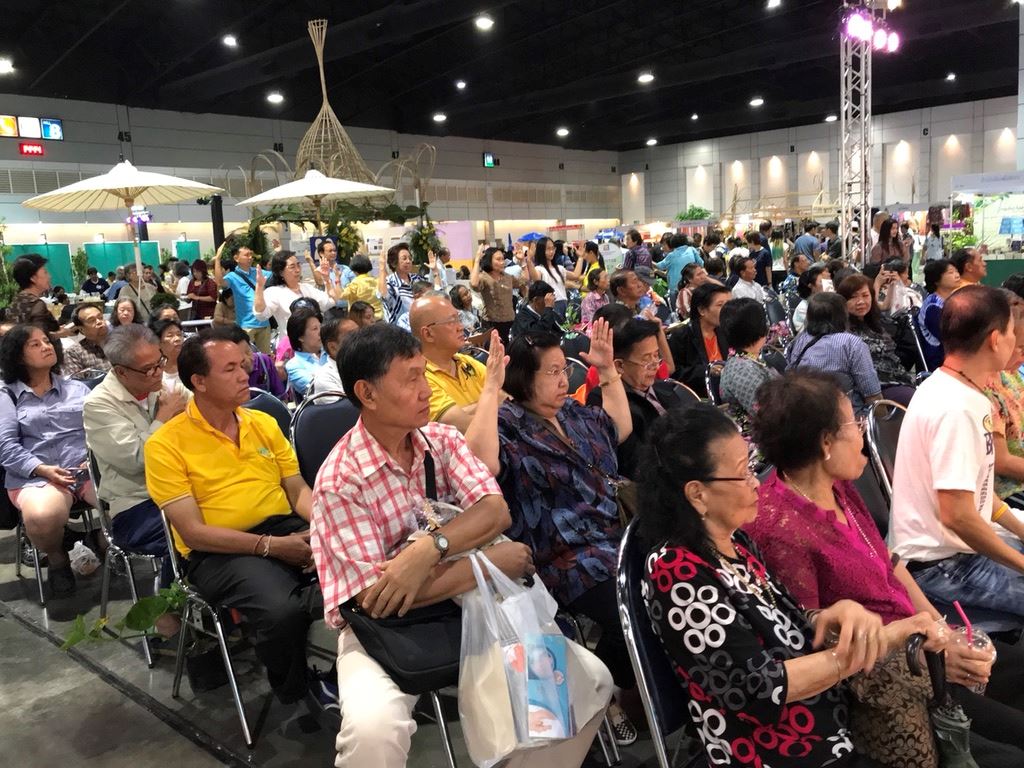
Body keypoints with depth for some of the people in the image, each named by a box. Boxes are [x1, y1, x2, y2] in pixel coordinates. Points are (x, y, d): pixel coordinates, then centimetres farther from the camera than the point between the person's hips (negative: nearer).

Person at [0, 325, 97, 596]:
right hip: (35, 477, -1)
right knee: (42, 517, -38)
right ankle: (57, 559, -2)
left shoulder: (77, 388, 21)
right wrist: (43, 469, -15)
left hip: (89, 469, 2)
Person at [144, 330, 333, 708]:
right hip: (217, 551, -4)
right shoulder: (166, 444, -4)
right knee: (280, 609, -35)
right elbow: (193, 533, -10)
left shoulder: (264, 422, 13)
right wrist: (270, 546, -19)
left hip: (287, 530, 4)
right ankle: (294, 692, -1)